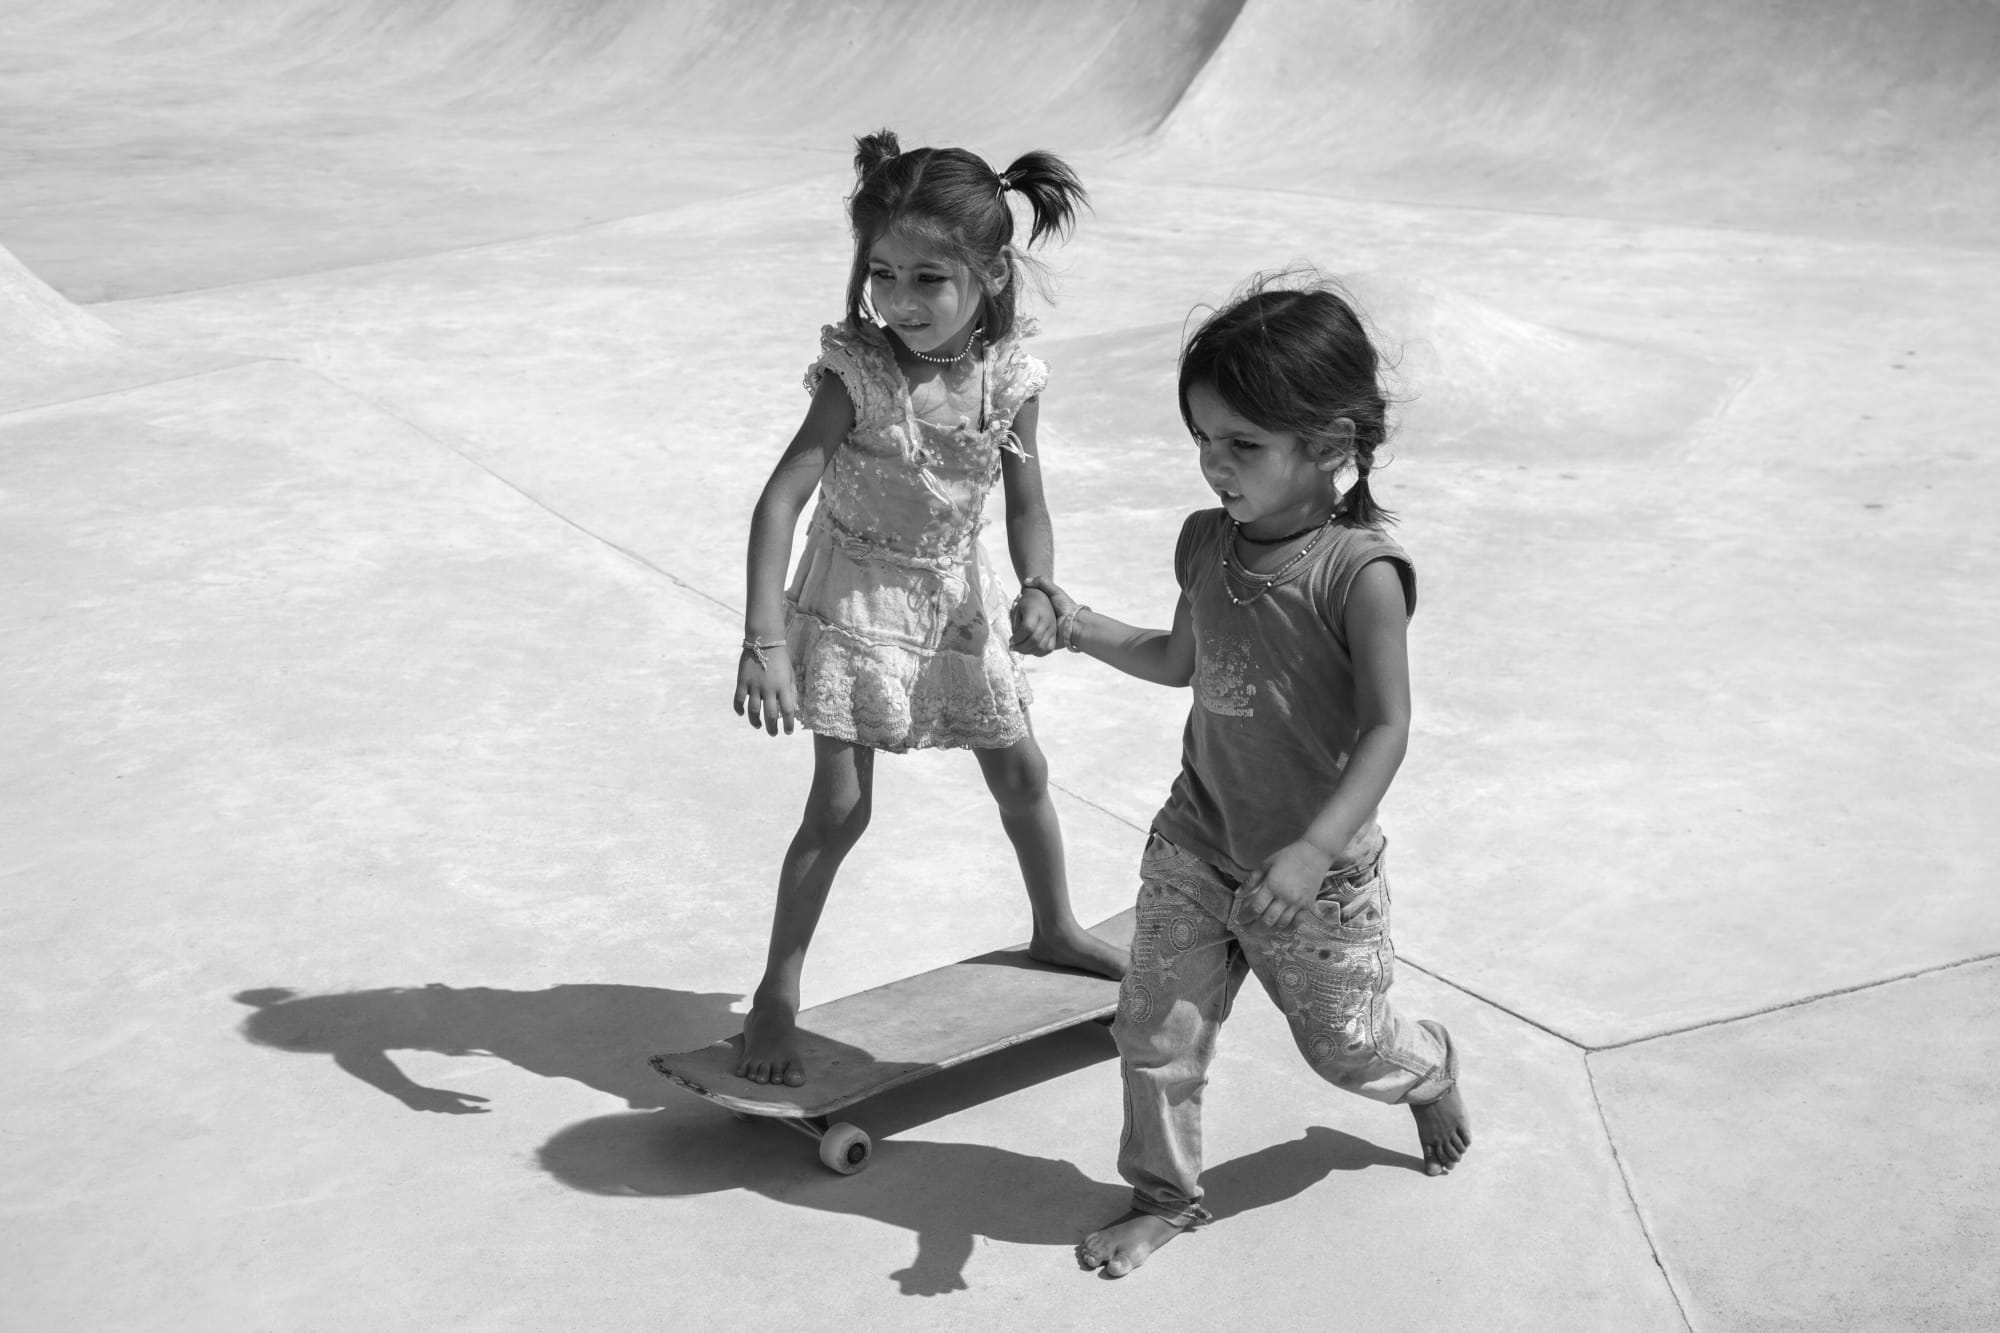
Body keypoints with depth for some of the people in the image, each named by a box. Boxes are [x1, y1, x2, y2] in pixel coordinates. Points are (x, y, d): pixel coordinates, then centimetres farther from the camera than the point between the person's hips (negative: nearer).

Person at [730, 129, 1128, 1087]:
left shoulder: (1008, 379, -14)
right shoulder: (857, 374, -25)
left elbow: (1026, 508, -6)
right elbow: (780, 501, -31)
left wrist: (1038, 594, -26)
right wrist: (762, 640, -40)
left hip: (958, 595, 4)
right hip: (855, 598, -4)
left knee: (1021, 770, 16)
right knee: (840, 806, -7)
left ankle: (1056, 929, 42)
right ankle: (775, 998, 7)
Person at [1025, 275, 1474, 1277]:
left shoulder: (1360, 573, -25)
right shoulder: (1206, 543, -5)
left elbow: (1386, 729, -24)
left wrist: (1315, 849, -34)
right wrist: (1083, 629, 0)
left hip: (1317, 868, -5)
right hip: (1196, 842, 5)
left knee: (1344, 1045, 17)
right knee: (1155, 1032, 7)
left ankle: (1432, 1072, 51)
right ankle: (1164, 1196, 29)